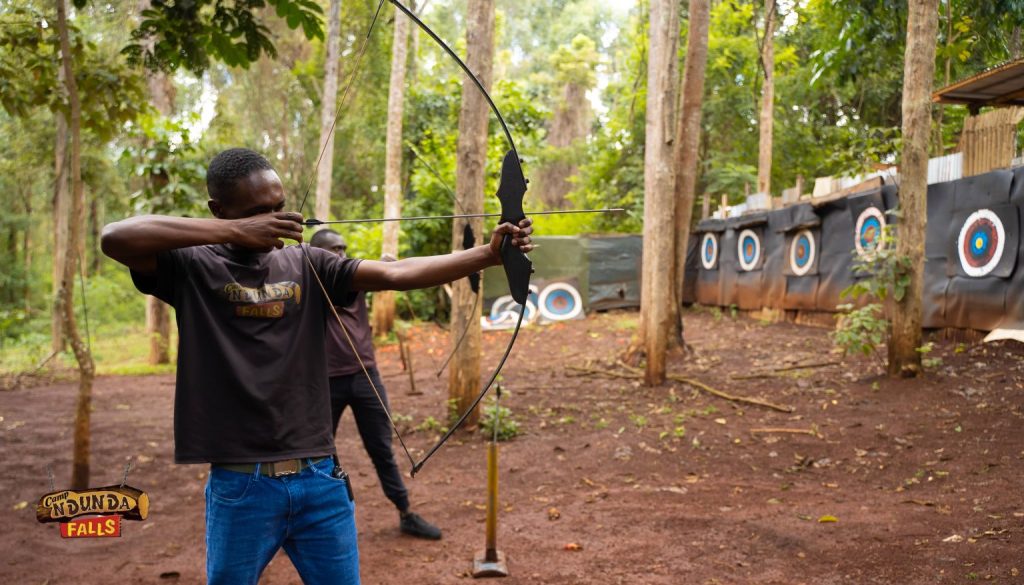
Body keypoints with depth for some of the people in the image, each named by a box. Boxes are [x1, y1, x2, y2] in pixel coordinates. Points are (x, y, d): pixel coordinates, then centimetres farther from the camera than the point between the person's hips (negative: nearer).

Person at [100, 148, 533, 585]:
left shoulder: (306, 265, 6)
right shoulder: (193, 267, -2)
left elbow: (396, 274, -5)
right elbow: (115, 238, -19)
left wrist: (486, 254, -17)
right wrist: (235, 232, -23)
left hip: (319, 481, 3)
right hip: (242, 487, -2)